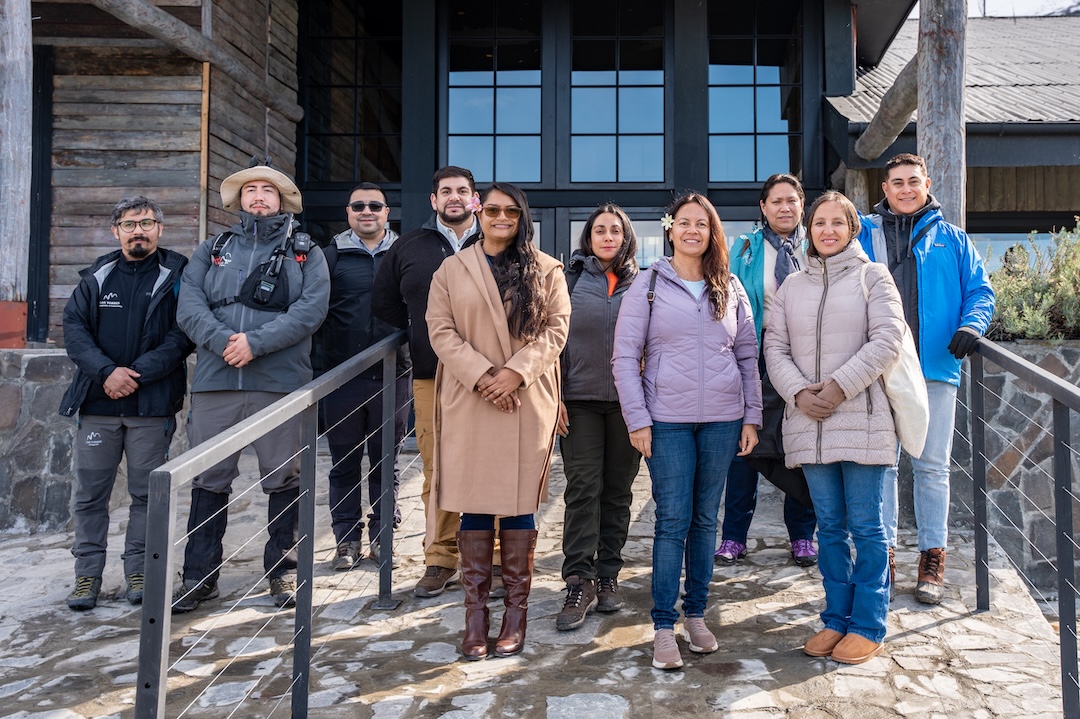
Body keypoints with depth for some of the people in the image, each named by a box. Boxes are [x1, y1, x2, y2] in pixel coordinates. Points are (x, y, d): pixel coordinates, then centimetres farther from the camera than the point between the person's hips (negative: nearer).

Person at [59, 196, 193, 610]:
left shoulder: (175, 276, 1)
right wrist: (106, 371, -12)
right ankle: (87, 575, 19)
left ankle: (138, 571, 18)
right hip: (98, 403, 3)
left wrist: (136, 373, -14)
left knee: (147, 493, 5)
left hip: (152, 405, -3)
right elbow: (73, 327, 3)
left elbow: (182, 335, -7)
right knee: (90, 493, 7)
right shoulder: (96, 277, 11)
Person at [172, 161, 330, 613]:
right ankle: (199, 576, 19)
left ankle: (282, 571, 19)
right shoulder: (212, 250, 17)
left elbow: (312, 309, -6)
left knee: (283, 478, 5)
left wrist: (256, 342, -15)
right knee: (209, 479, 7)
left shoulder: (305, 253, 10)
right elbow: (189, 306, 3)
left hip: (281, 383, -2)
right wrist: (222, 341, -15)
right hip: (215, 381, 2)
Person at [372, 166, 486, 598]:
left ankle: (496, 560, 11)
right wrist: (422, 332, 13)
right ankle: (441, 561, 16)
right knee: (437, 474, 5)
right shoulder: (408, 248, 14)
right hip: (431, 378, 2)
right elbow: (383, 303, 22)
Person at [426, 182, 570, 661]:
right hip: (469, 403, 1)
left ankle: (516, 610, 14)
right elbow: (441, 330, 2)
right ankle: (475, 613, 12)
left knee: (518, 504, 3)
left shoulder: (546, 271, 7)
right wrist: (481, 375, -11)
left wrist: (516, 372, -13)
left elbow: (556, 328, 1)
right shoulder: (452, 270, 10)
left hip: (527, 403, -1)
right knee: (473, 505, 3)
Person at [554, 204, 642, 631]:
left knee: (618, 491, 8)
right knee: (582, 489, -4)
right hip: (580, 399, -1)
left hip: (627, 401, 1)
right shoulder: (569, 280, 6)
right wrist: (554, 395, -4)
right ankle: (579, 583, 0)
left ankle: (607, 576, 18)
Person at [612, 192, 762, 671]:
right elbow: (625, 356, -3)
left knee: (705, 519, 10)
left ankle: (696, 614, 24)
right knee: (672, 520, -1)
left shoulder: (731, 288, 9)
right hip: (667, 420, -3)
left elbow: (748, 356, 12)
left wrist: (751, 416, 6)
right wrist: (637, 419, -9)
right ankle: (664, 627, 9)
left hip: (722, 419, 3)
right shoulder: (648, 285, 0)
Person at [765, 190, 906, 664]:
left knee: (865, 526, 3)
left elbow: (887, 339, -7)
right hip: (809, 423, 4)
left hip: (862, 420, -3)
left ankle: (868, 626, 16)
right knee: (830, 526, 12)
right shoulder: (792, 286, 13)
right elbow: (775, 347, 7)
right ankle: (836, 619, 23)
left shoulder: (873, 276, 3)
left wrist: (840, 386, -15)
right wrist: (798, 392, -9)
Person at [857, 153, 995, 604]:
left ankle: (932, 559, 14)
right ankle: (883, 554, 13)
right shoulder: (863, 236, 12)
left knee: (932, 466, 4)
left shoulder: (953, 240, 13)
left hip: (935, 367, 0)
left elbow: (980, 290, 10)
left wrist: (971, 326, -11)